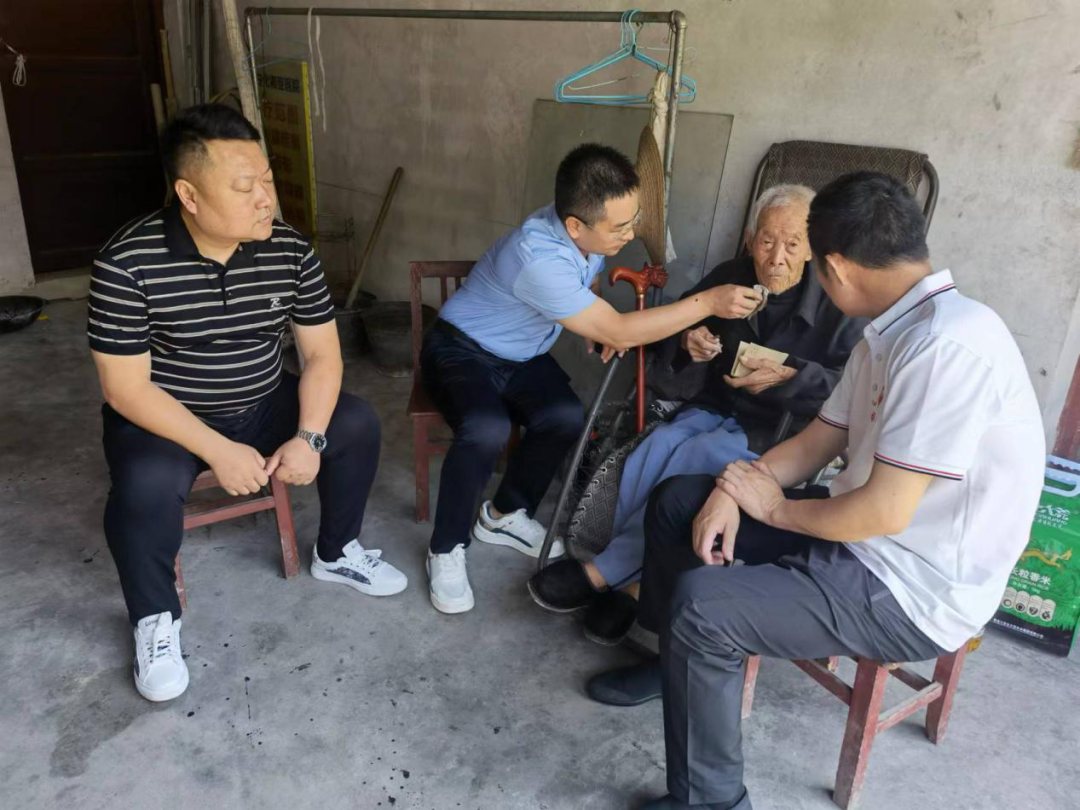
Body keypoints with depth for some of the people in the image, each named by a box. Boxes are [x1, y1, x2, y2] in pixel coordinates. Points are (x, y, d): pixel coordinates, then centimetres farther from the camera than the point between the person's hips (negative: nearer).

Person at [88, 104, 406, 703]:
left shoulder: (291, 252, -12)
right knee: (145, 486, -32)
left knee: (356, 425, -12)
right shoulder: (127, 262, -22)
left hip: (263, 405, 4)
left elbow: (322, 352, -7)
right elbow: (123, 387, -21)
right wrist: (218, 450, -27)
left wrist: (308, 436, -22)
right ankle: (155, 620, -3)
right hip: (162, 417, -4)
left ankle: (336, 553, 12)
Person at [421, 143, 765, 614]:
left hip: (523, 356, 7)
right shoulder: (538, 258, -36)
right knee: (486, 432, -34)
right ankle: (446, 550, -11)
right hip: (461, 350, -7)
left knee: (566, 418, -21)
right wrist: (709, 302, -30)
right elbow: (619, 334, -32)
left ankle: (504, 515, 3)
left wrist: (599, 324, -6)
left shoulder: (590, 232, -11)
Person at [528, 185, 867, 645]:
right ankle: (633, 582, -23)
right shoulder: (731, 277, 4)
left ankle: (605, 572, -27)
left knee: (696, 455, -32)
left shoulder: (837, 307, -10)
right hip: (716, 406, 5)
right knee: (658, 446, -27)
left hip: (780, 434, -4)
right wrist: (687, 339, -4)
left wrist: (789, 376, -29)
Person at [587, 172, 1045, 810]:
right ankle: (682, 665, 30)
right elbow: (820, 441, 10)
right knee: (678, 502, 10)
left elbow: (884, 512, -28)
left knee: (702, 606, -26)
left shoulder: (949, 344, -27)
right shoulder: (895, 331, 5)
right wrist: (734, 491, -7)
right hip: (864, 535, 10)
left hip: (915, 592, -9)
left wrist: (775, 507, -10)